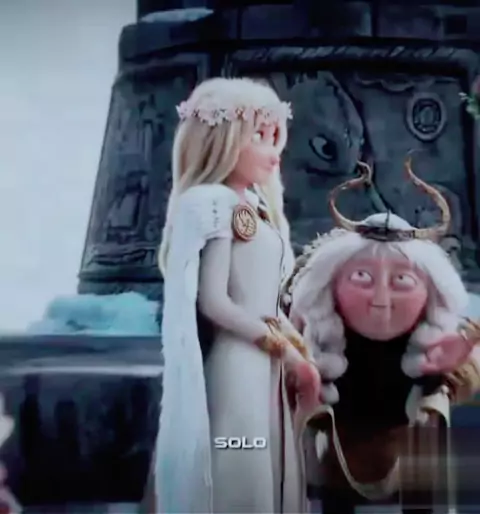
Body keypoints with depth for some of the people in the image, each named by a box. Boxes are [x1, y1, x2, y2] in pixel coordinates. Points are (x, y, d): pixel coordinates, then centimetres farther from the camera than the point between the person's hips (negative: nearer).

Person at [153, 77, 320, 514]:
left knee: (271, 477, 10)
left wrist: (299, 355, 6)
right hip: (237, 364, -9)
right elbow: (213, 303, -17)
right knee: (241, 478, -6)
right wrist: (284, 348, -12)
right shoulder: (217, 206, -11)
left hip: (268, 366, 9)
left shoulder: (260, 213, 16)